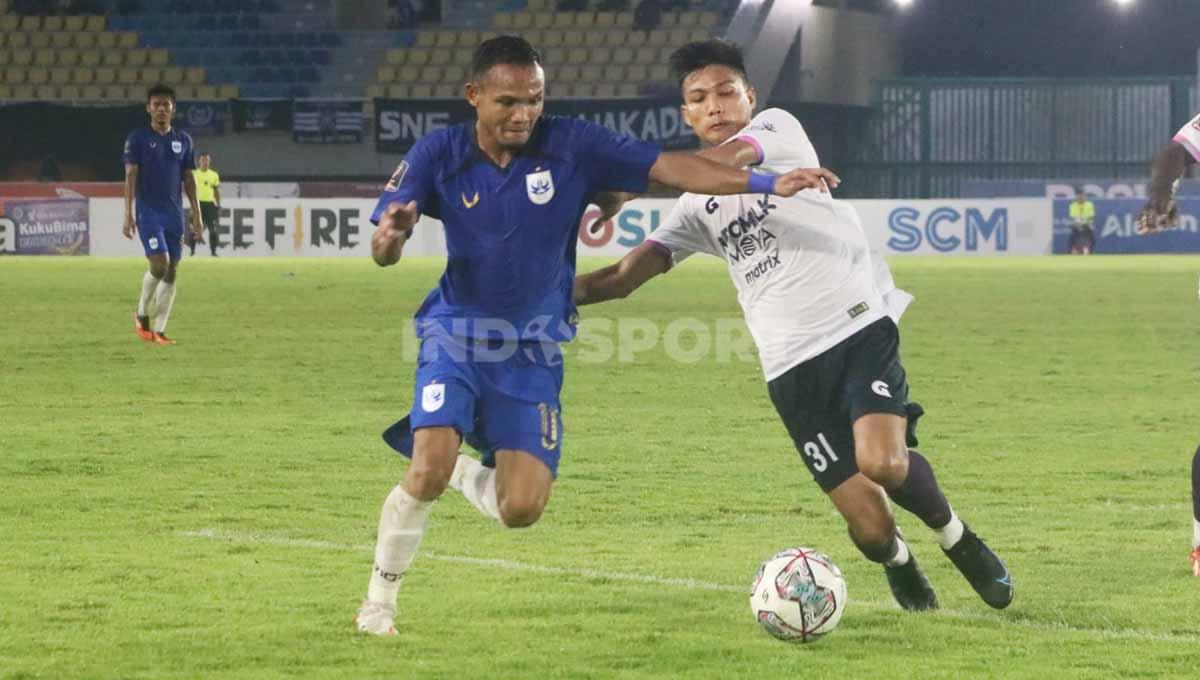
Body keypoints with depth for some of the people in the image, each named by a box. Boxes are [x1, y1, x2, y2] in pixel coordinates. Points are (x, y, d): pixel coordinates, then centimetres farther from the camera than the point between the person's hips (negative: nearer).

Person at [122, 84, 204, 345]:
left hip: (174, 213, 4)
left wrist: (197, 216, 9)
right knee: (160, 263, -17)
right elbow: (130, 176, -5)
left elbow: (188, 179, 13)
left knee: (172, 271, 0)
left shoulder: (183, 140, 10)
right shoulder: (138, 138, -2)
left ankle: (158, 329, 5)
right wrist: (128, 214, -12)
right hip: (148, 212, -4)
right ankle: (142, 313, 7)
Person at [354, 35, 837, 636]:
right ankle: (378, 602, 0)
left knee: (521, 509, -7)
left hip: (534, 350, 1)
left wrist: (768, 183, -25)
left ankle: (460, 472, 30)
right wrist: (390, 234, -37)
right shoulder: (439, 154, -10)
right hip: (457, 334, -1)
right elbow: (382, 253, -11)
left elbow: (669, 167, -15)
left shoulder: (572, 147, -10)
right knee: (429, 470, -22)